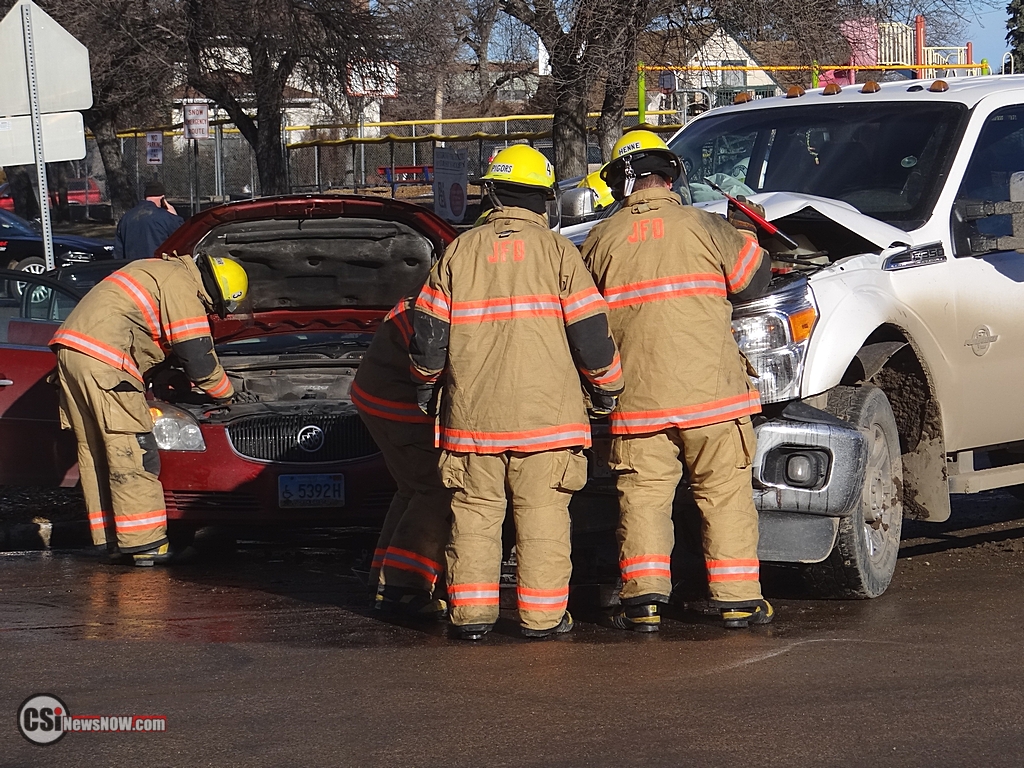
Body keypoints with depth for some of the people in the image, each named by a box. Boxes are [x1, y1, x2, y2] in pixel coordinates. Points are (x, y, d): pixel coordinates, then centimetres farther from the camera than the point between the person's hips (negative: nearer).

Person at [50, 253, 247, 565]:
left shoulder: (160, 271, 26)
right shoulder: (183, 287, -4)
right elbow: (199, 359, -5)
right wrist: (226, 394, 11)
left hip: (70, 347, 10)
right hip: (103, 363, -10)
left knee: (95, 451, 11)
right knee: (132, 452, -8)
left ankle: (109, 540, 13)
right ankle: (144, 543, -9)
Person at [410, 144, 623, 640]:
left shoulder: (460, 252, 3)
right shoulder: (556, 251, -2)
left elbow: (429, 332, 6)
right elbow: (590, 332, -3)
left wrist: (426, 384, 23)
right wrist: (607, 388, 12)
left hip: (472, 413, 2)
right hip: (545, 412, -2)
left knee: (474, 512, 8)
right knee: (542, 513, 3)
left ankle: (472, 614, 8)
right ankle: (542, 615, 3)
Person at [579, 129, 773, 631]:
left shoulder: (599, 242, 4)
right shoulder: (702, 227, -2)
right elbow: (754, 277, 3)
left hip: (637, 397, 1)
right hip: (711, 386, -1)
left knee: (643, 496, 6)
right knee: (725, 494, 6)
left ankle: (643, 600, -2)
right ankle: (737, 599, 7)